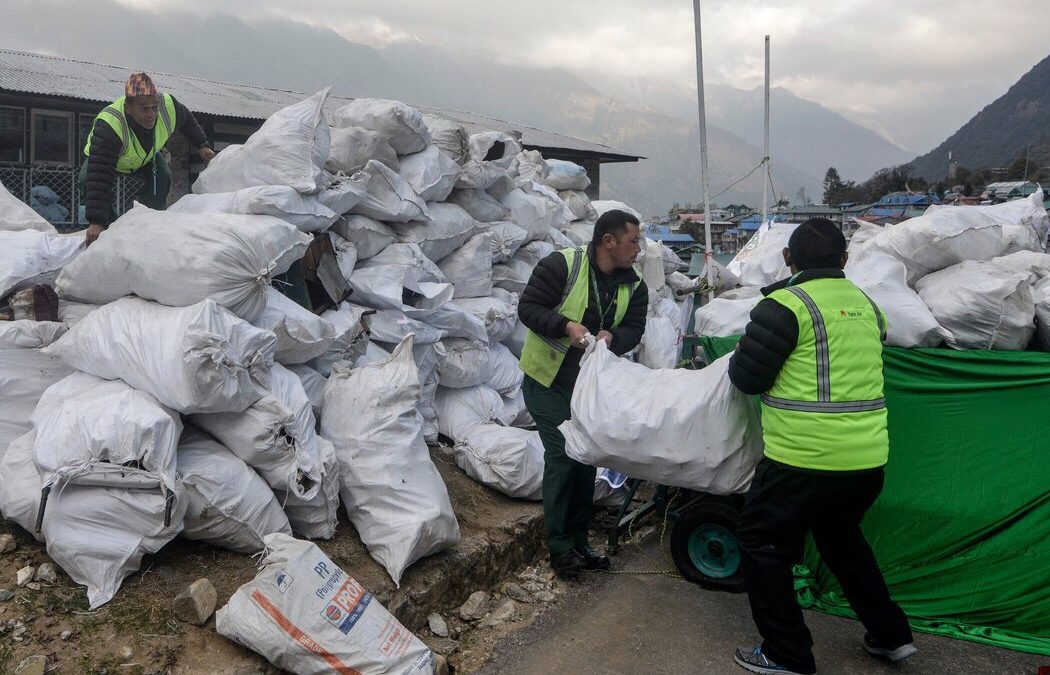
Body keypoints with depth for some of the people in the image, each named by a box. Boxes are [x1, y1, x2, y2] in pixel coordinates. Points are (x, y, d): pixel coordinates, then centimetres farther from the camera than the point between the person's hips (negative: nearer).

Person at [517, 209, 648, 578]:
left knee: (587, 459, 11)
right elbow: (528, 307, -18)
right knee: (562, 457, -8)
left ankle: (579, 541, 25)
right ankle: (559, 547, 5)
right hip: (548, 381, -6)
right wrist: (566, 326, -32)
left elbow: (633, 330, -4)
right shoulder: (563, 264, -18)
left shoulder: (634, 286, -1)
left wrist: (612, 336, -27)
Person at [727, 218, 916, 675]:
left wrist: (741, 353, 11)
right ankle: (890, 634, 36)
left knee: (762, 543, 9)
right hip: (868, 457, 8)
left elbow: (747, 377, -9)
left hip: (804, 459, -7)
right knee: (840, 535, 29)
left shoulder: (786, 305, -13)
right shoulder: (867, 305, 10)